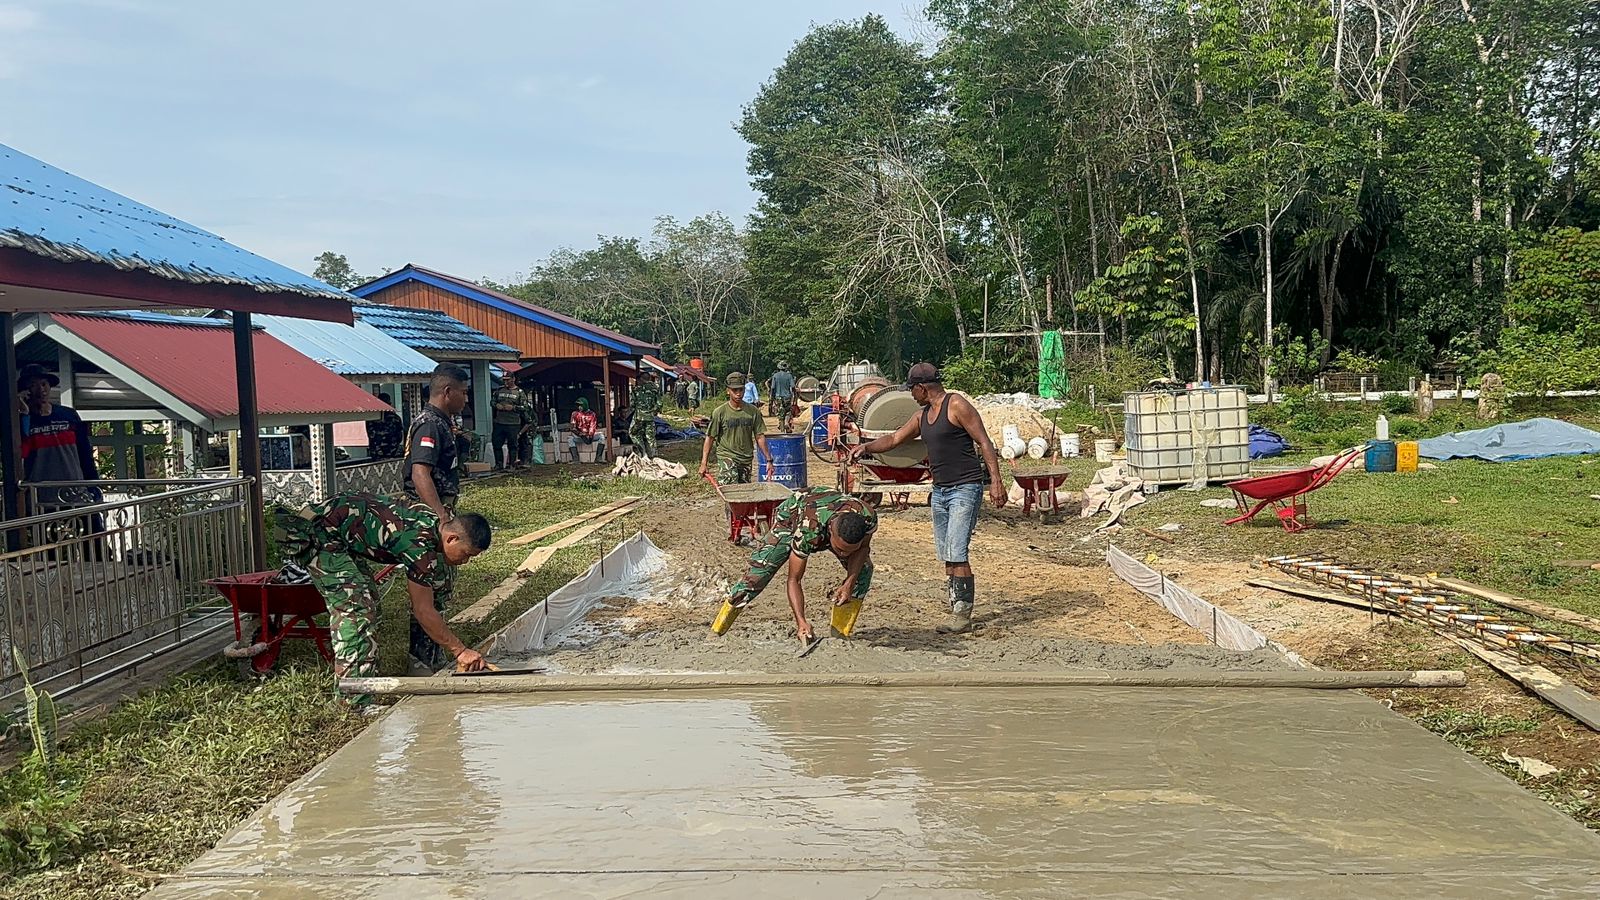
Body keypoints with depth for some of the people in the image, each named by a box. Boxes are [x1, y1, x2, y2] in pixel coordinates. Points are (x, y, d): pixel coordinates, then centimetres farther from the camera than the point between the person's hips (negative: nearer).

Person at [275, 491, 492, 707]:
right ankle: (355, 704, -14)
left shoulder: (434, 520, -1)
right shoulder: (420, 544, -27)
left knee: (366, 600, 11)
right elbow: (423, 611, -21)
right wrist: (461, 651, -15)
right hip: (317, 533, -10)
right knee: (356, 612, -15)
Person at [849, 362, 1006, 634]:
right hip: (940, 490, 9)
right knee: (947, 557, 8)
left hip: (965, 489, -9)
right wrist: (866, 447, 8)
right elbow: (894, 439, 24)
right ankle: (957, 609, 16)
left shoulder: (957, 406, -10)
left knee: (956, 554, -14)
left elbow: (985, 443, -12)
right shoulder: (922, 416, 15)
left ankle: (963, 615, -9)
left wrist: (996, 481, -18)